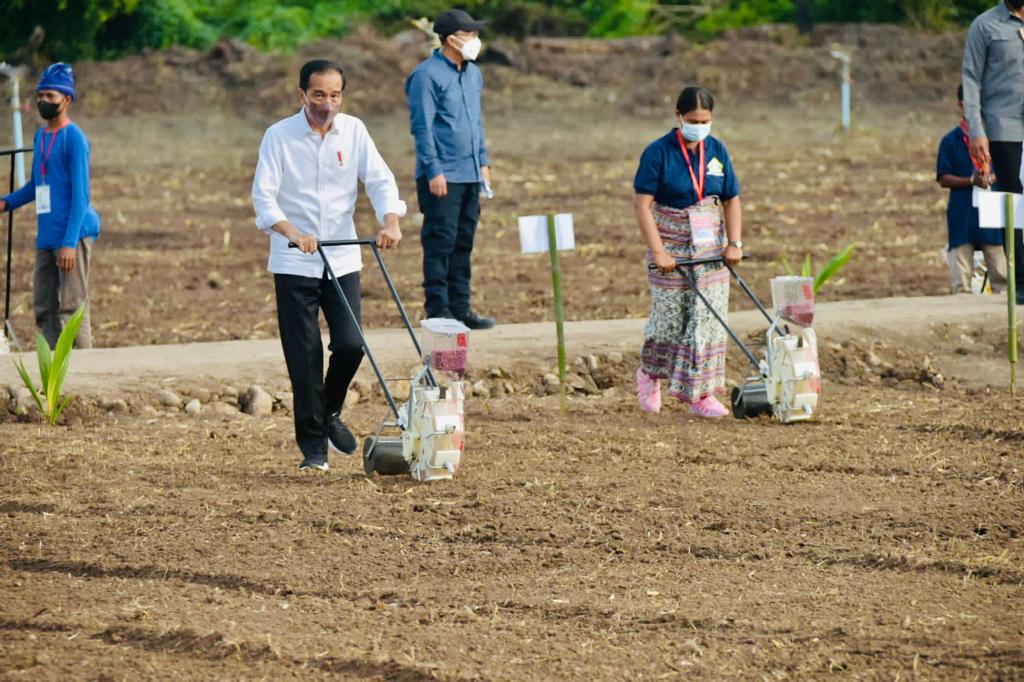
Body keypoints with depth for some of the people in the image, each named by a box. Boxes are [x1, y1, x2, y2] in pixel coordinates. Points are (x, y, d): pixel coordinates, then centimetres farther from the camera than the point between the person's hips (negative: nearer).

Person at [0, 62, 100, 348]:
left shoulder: (74, 138, -9)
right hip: (46, 238, 8)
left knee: (72, 308, -7)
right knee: (44, 309, 8)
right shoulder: (40, 137, 15)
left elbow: (80, 194, -14)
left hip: (73, 235, -8)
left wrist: (69, 242, -20)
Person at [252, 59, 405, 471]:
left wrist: (391, 222, -21)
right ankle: (312, 445, 6)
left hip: (342, 259, 3)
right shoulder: (279, 136, -7)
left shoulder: (353, 131, 3)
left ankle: (330, 414, 20)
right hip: (293, 265, -3)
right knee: (304, 357, -3)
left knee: (350, 345, -8)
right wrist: (292, 232, -30)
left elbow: (380, 180, -2)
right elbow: (263, 196, -13)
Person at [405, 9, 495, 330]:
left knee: (463, 243, 10)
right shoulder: (428, 75, -11)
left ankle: (460, 306, 15)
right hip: (442, 176, -8)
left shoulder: (473, 74, 14)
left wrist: (483, 162, 17)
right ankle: (437, 309, -3)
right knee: (440, 243, -6)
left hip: (470, 175, 8)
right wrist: (434, 171, -17)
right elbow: (422, 127, -13)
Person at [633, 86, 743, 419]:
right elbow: (642, 204, -14)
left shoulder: (716, 151, 4)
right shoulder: (658, 152, -11)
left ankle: (701, 395, 2)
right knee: (670, 316, 2)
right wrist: (657, 252, -20)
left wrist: (734, 243, -4)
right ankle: (649, 374, 29)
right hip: (671, 247, -4)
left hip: (709, 249, 4)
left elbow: (731, 201, 8)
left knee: (709, 318, -1)